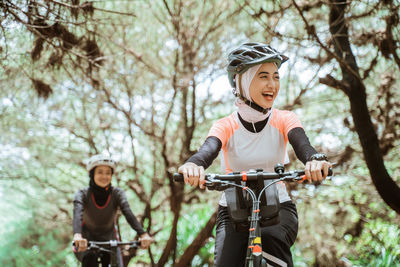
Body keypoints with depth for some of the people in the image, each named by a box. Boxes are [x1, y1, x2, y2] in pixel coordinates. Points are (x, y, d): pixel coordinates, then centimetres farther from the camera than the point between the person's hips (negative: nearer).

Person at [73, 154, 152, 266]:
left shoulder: (117, 193, -12)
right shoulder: (82, 194, -16)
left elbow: (128, 213, -27)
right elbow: (77, 214, -35)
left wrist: (143, 234, -45)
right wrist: (77, 235, -56)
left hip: (109, 239, 2)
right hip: (87, 240, -2)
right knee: (90, 258, -30)